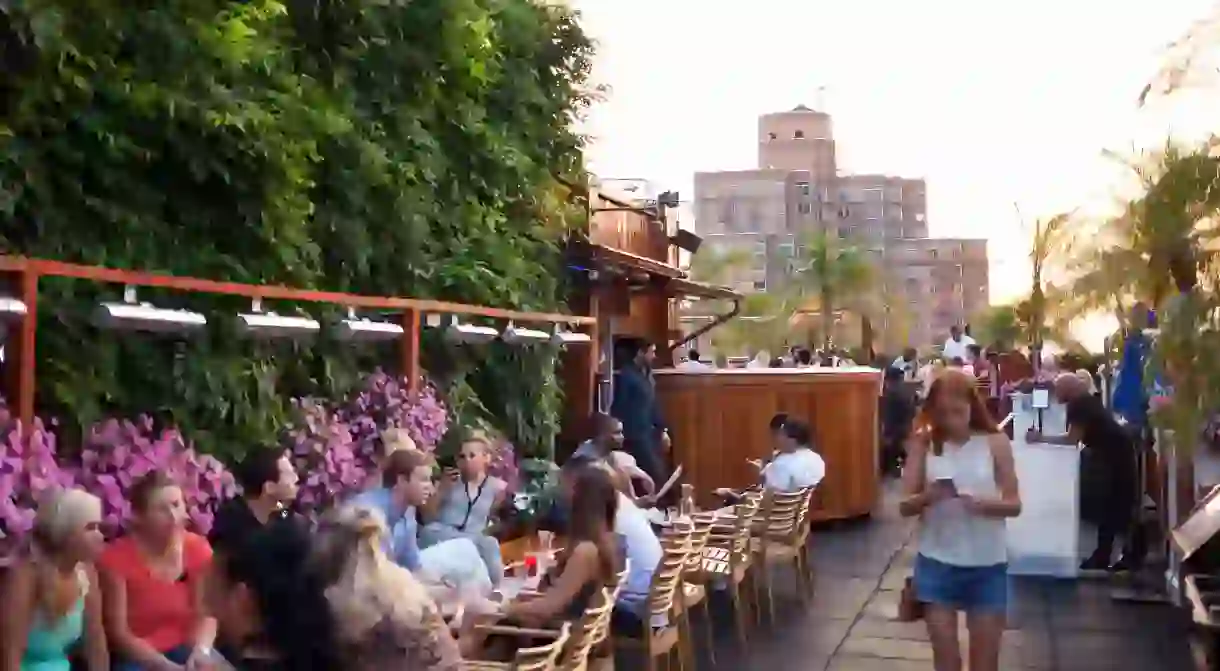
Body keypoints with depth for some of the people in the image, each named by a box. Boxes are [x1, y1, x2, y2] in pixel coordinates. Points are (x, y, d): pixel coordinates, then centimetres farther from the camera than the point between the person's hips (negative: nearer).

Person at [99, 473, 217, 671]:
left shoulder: (197, 549, -4)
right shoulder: (118, 557, -14)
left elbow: (205, 615, -4)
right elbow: (118, 632, -12)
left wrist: (201, 650, -24)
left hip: (183, 648, 3)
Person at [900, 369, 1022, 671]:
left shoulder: (995, 442, -4)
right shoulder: (923, 443, -3)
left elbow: (1014, 504, -3)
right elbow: (905, 506, -4)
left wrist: (983, 503, -23)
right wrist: (927, 497, -25)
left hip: (986, 564, 0)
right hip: (937, 562, 0)